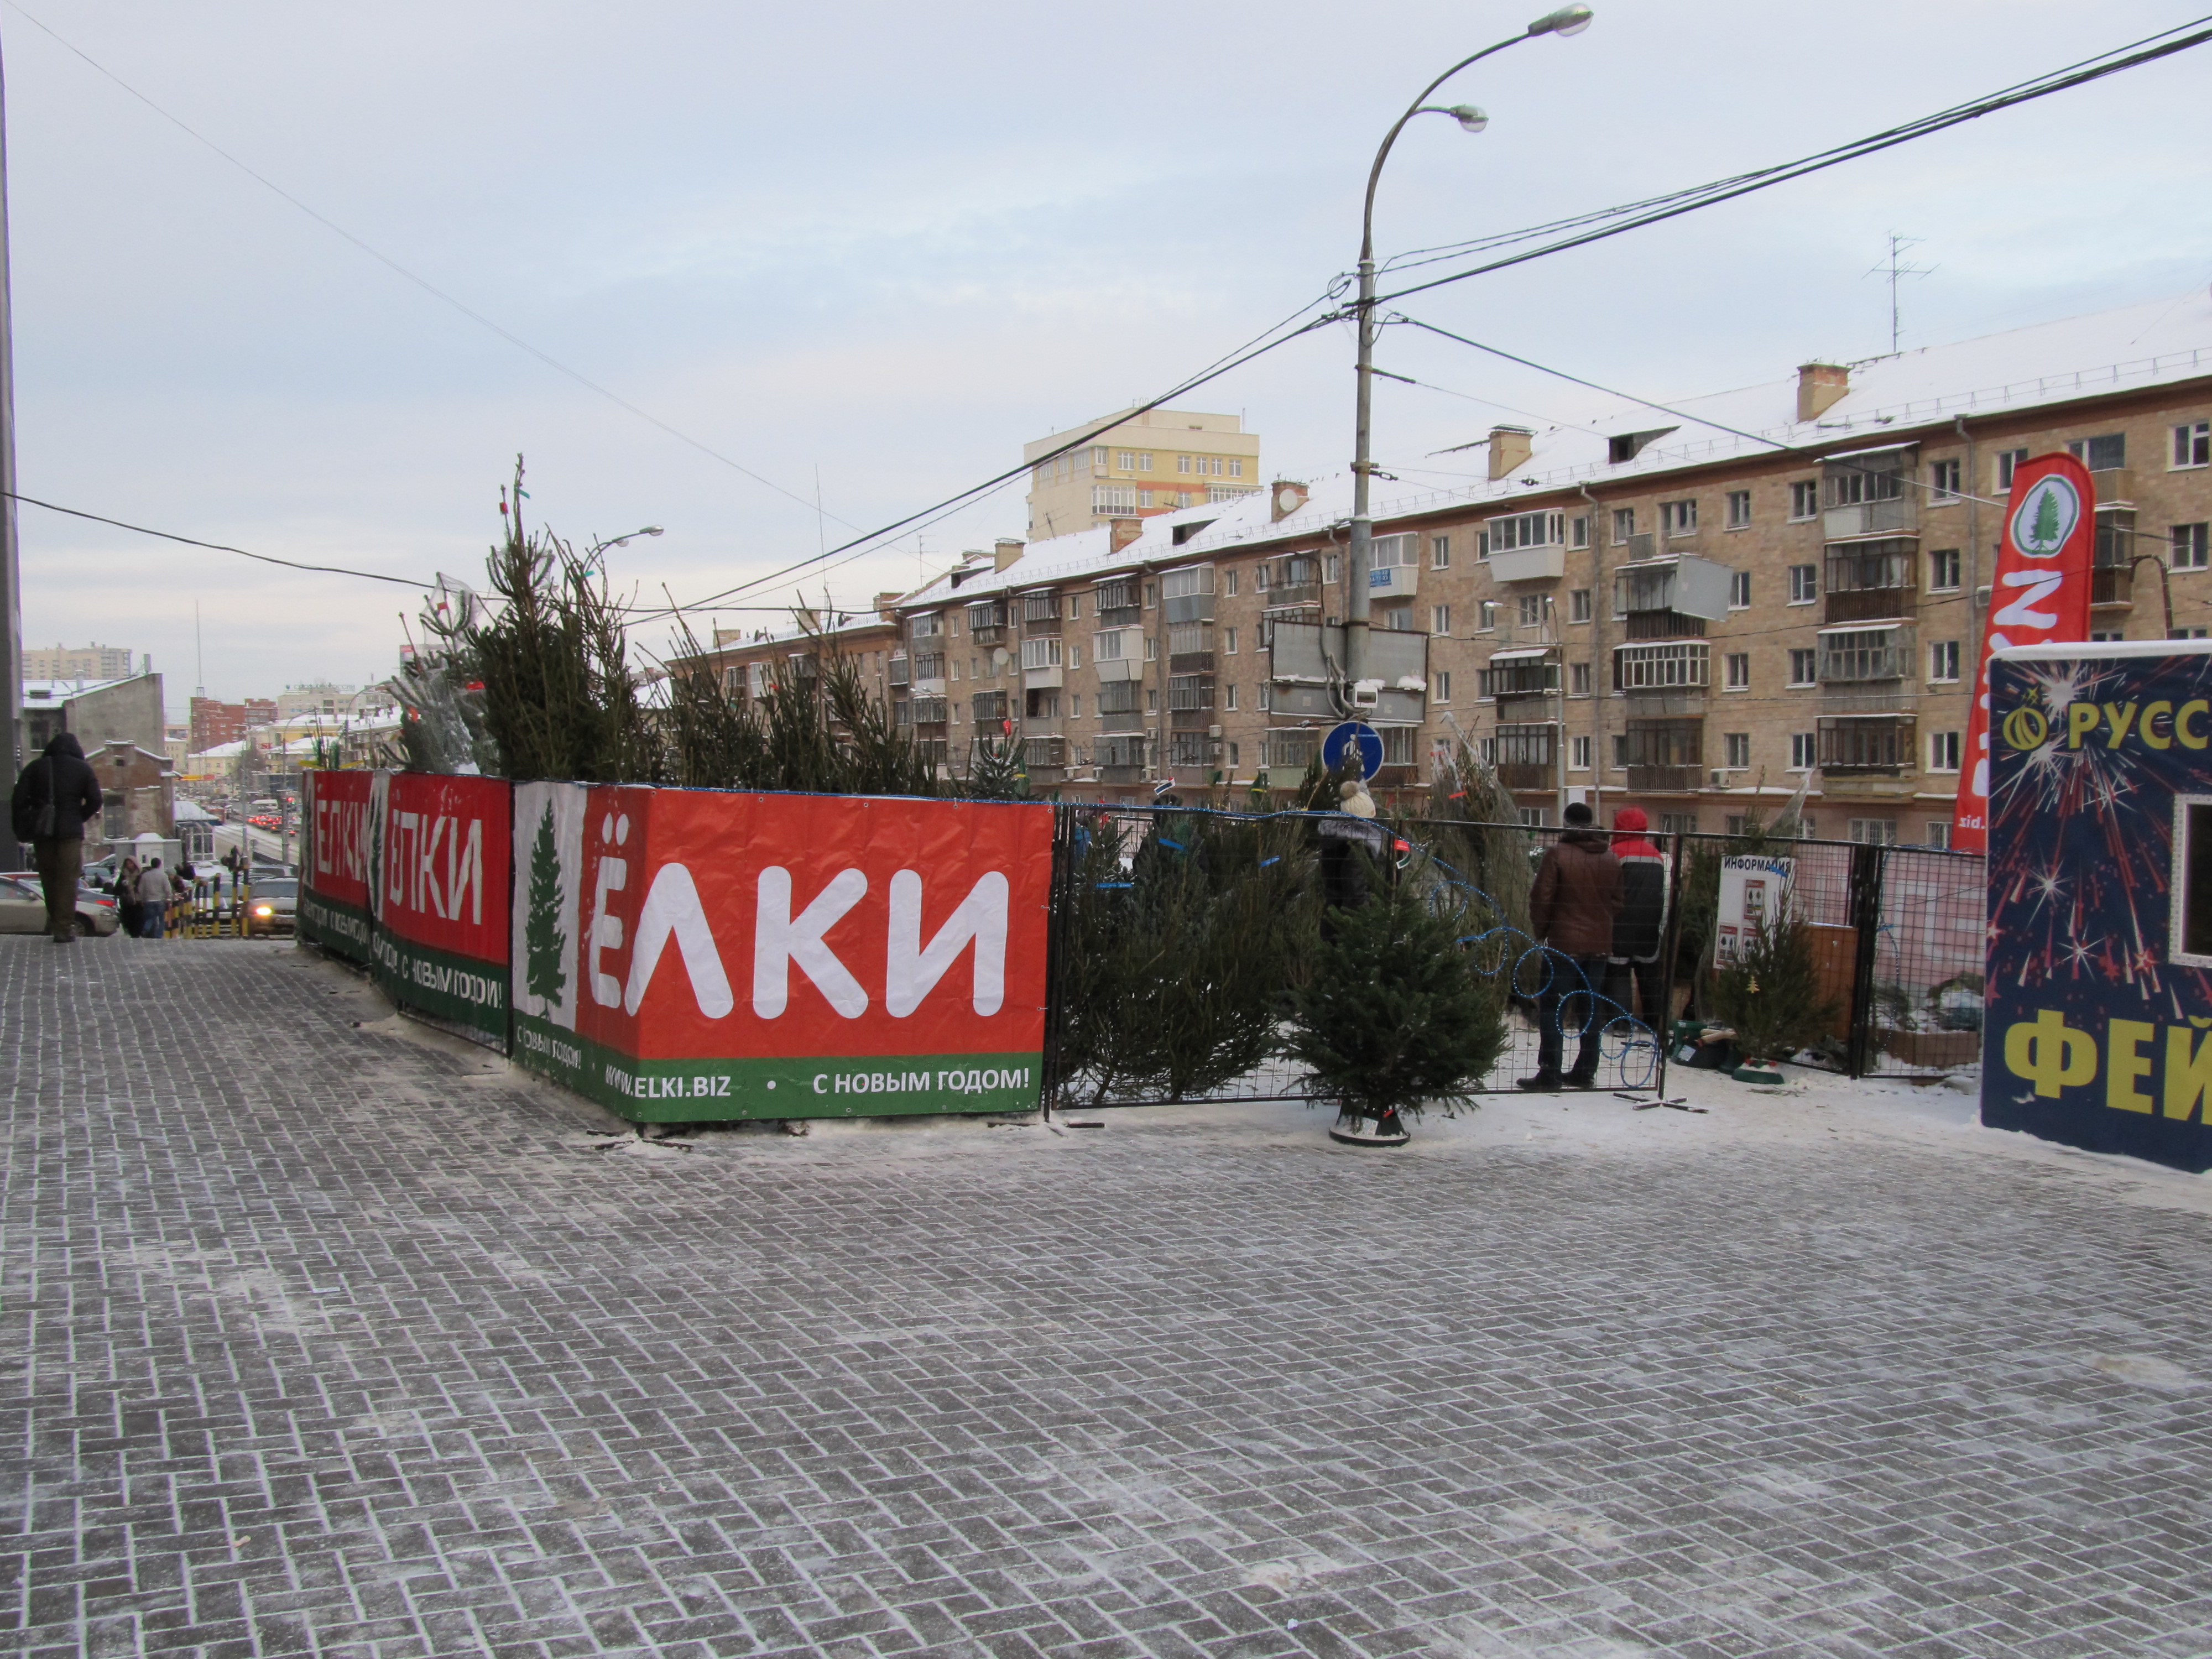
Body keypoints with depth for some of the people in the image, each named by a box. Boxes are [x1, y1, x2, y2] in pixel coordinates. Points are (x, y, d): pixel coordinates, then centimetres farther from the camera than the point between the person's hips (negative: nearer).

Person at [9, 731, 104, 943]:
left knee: (49, 877, 15)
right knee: (68, 879, -2)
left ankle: (55, 920, 21)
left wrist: (21, 829, 6)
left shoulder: (36, 767, 9)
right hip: (71, 831, -2)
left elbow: (19, 800, 2)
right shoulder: (83, 769, 5)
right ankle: (64, 927, -7)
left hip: (42, 831, 2)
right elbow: (95, 801, -1)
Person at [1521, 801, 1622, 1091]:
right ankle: (1586, 1072, 15)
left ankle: (1549, 1073, -5)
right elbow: (1617, 902, 12)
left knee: (1553, 1008, -1)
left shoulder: (1559, 854, -11)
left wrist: (1540, 932, 4)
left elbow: (1541, 898, -9)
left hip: (1564, 943, -5)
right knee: (1592, 1007, 11)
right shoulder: (1611, 858, 6)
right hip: (1599, 944, 5)